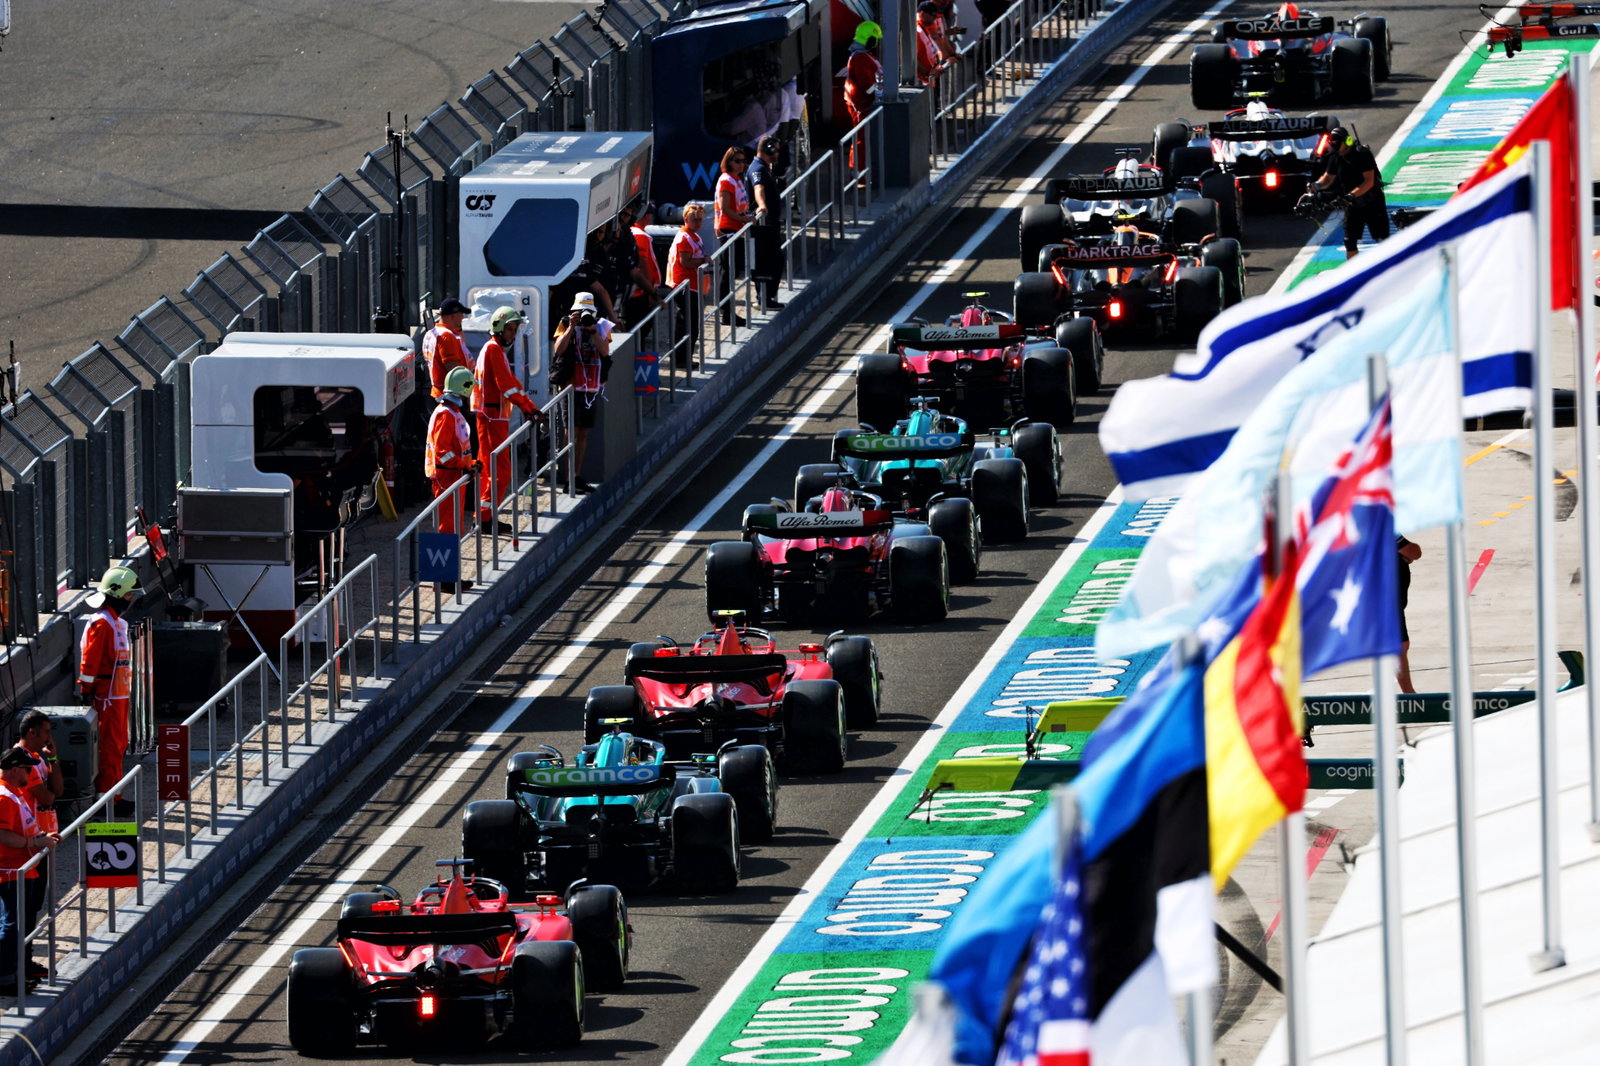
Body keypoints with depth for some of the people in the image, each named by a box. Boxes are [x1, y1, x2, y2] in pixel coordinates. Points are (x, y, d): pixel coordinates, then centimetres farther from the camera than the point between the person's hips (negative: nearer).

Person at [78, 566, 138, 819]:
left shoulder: (118, 623, 15)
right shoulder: (101, 624, -17)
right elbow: (89, 660, -19)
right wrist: (87, 691, -20)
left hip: (120, 694, 10)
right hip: (108, 696, -10)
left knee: (118, 746, 14)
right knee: (111, 748, -6)